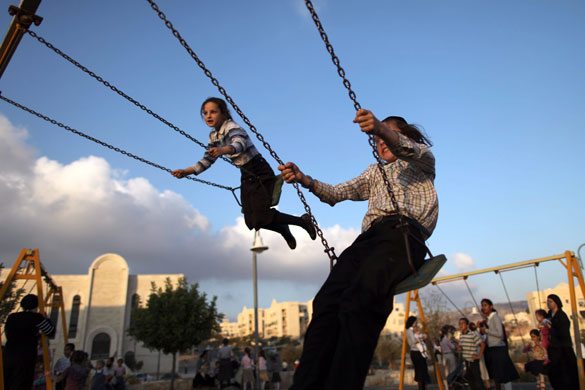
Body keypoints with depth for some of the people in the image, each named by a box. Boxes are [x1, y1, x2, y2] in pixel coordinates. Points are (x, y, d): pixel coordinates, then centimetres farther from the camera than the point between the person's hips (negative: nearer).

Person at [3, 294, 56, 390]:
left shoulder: (11, 317, 11)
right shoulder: (36, 317, -6)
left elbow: (9, 336, 21)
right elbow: (51, 332, 0)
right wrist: (46, 318, 15)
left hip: (6, 356, 6)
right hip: (25, 358, -6)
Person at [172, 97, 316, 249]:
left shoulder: (231, 127, -16)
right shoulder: (213, 136, 8)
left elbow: (240, 143, -38)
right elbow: (207, 160, 12)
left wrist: (223, 150, -59)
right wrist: (185, 172, 1)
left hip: (261, 173, -8)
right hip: (246, 177, 8)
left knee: (261, 216, -18)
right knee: (251, 221, 4)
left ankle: (303, 221, 5)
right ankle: (284, 231, 33)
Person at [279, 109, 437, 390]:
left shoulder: (422, 160, 25)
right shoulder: (375, 172, 40)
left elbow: (408, 149, -2)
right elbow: (338, 192, 26)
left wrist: (383, 128, -25)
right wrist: (304, 180, 8)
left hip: (404, 233, -5)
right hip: (369, 237, 5)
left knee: (357, 302, -33)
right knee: (326, 302, -23)